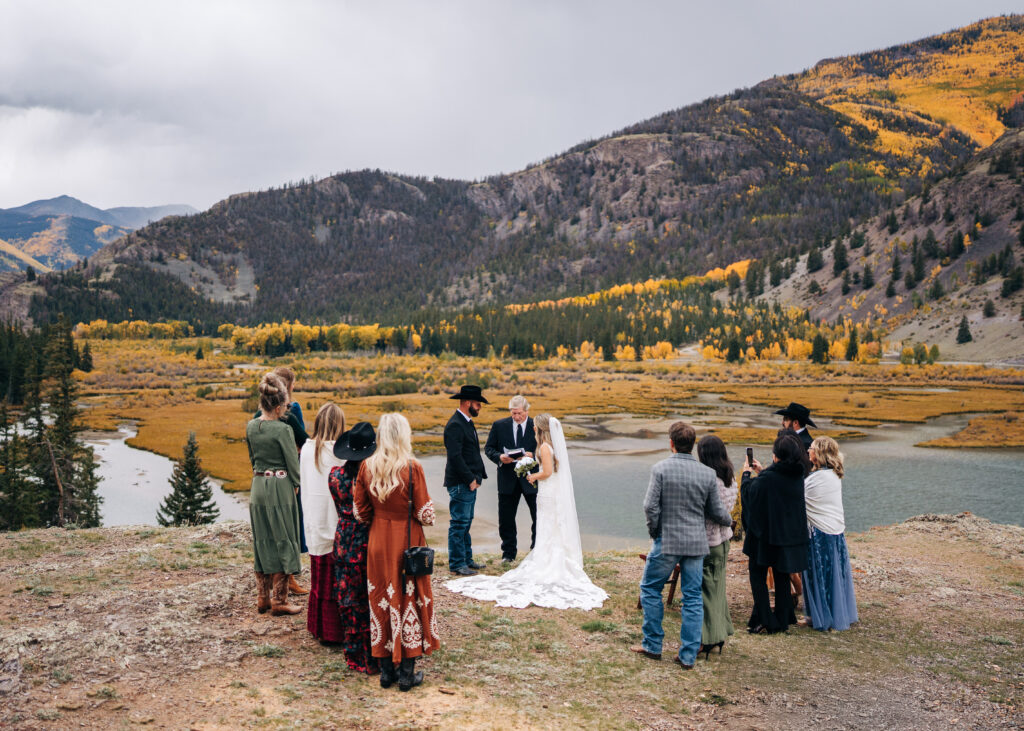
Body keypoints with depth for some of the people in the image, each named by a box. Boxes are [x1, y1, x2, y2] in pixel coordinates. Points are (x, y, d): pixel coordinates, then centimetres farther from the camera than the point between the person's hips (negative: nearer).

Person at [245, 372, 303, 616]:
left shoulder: (251, 426, 3)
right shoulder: (283, 429, -17)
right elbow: (293, 461, -13)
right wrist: (296, 485, 3)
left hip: (258, 486, 6)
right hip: (280, 486, -6)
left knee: (262, 542, 14)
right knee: (282, 542, 3)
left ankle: (263, 598, 23)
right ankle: (279, 601, 8)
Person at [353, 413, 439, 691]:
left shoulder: (367, 467, -5)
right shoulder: (412, 468, -17)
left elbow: (361, 511, 2)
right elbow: (425, 514, -13)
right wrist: (427, 517, 9)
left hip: (378, 541, 3)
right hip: (408, 542, -3)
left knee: (381, 600, 13)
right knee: (408, 600, 7)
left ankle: (386, 670, 21)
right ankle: (407, 673, 14)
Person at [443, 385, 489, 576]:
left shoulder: (467, 423, 16)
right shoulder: (455, 425, -16)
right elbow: (455, 456, -22)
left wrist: (477, 476, 12)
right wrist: (470, 479, -19)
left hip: (470, 482, 10)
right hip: (460, 483, -10)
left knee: (465, 523, 16)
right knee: (459, 524, -3)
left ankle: (466, 559, 25)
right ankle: (456, 564, 3)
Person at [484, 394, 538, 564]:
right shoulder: (499, 426, 3)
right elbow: (488, 448, 6)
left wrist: (532, 456, -19)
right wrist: (499, 457, -15)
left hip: (531, 478, -1)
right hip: (507, 479, 1)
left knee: (540, 518, 3)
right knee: (506, 519, 7)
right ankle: (508, 554, 21)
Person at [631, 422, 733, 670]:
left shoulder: (661, 469, -11)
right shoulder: (708, 474, -1)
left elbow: (650, 506, -14)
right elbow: (716, 511, 5)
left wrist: (654, 531, 2)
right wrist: (729, 520, 26)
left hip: (667, 541, -3)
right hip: (697, 543, 3)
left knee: (650, 588, 14)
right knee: (693, 597, 9)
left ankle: (653, 645, 18)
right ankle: (688, 655, 13)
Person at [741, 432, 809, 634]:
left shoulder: (768, 478, -23)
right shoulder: (797, 475, -2)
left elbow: (749, 493, -9)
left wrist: (746, 474, 6)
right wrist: (761, 471, 18)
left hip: (766, 532, -6)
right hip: (790, 533, 6)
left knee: (757, 576, 6)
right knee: (782, 576, 16)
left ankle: (765, 621, 4)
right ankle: (783, 620, 22)